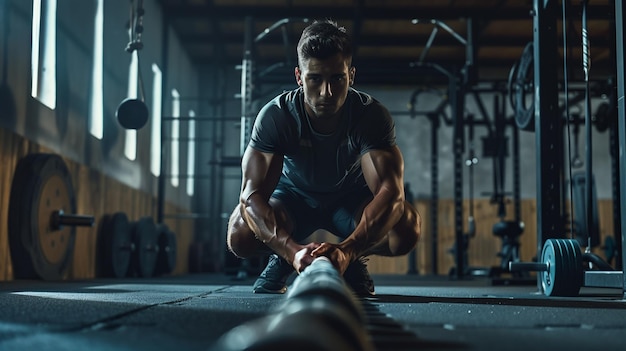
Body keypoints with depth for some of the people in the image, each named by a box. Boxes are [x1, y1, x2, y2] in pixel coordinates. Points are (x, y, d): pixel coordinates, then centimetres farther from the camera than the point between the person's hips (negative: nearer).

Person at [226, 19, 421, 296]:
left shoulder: (372, 116, -31)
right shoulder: (275, 116, -30)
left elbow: (391, 192, -41)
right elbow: (252, 194, -37)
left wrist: (346, 249, -60)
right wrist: (292, 249, -56)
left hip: (352, 198, 0)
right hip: (293, 197, 0)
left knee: (407, 226, -32)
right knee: (241, 234, -31)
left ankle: (354, 262, 1)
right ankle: (281, 259, 5)